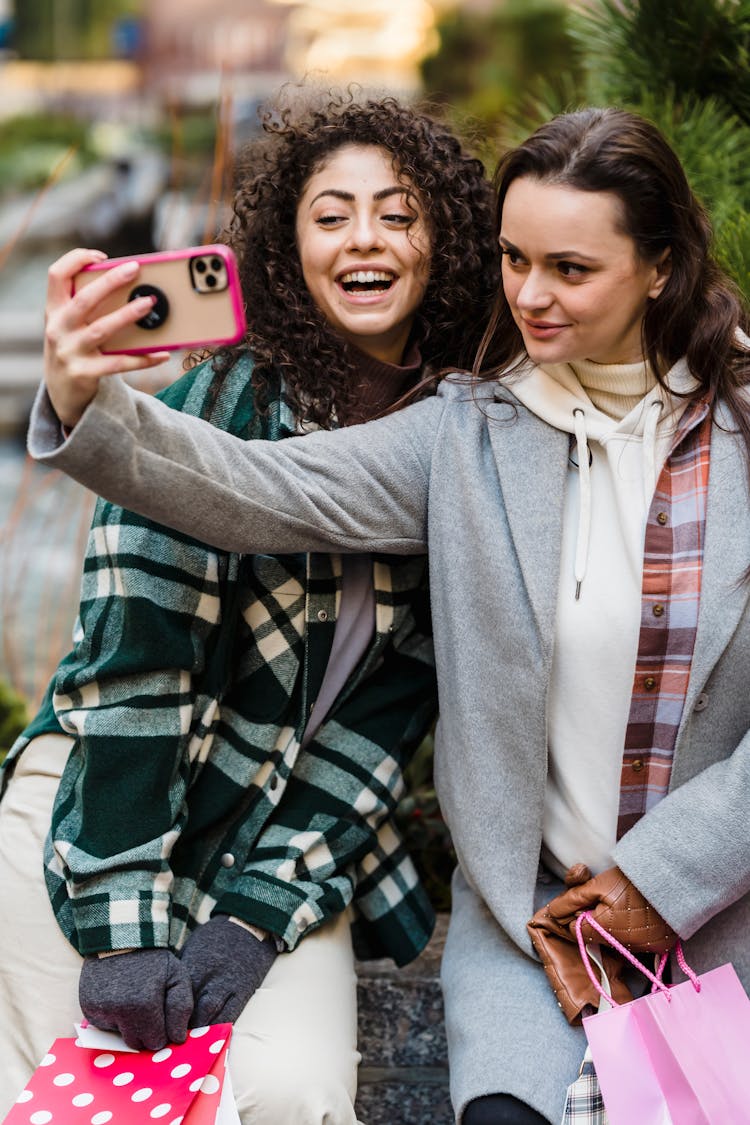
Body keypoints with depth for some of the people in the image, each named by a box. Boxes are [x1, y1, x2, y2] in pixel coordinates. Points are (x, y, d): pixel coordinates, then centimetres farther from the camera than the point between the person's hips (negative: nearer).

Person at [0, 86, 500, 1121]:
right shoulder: (223, 399, -13)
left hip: (292, 835, 3)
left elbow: (389, 709, -3)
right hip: (97, 803, -2)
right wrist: (126, 921, -20)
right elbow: (135, 649, -17)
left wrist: (260, 911, -10)